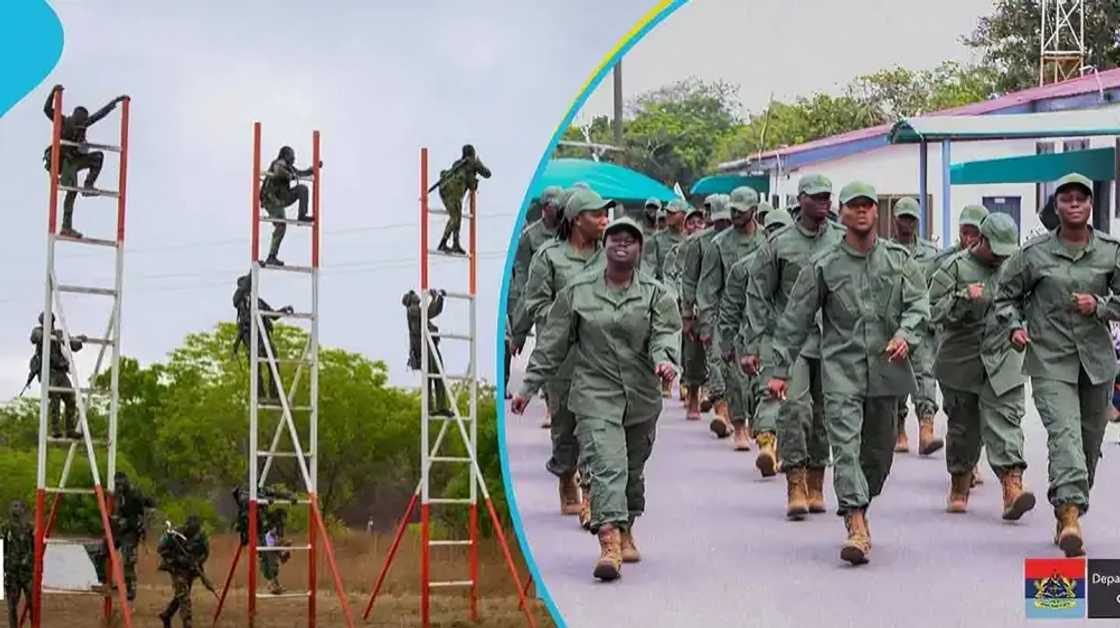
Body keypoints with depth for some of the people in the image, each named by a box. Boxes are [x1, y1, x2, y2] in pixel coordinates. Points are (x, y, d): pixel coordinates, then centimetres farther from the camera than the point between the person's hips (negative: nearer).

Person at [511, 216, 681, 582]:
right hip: (595, 394, -2)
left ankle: (625, 532, 37)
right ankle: (609, 542, -28)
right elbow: (553, 344, 7)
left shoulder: (656, 294, 5)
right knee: (607, 466, -19)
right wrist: (529, 387, 7)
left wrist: (665, 359, -31)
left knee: (633, 470, 16)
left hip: (642, 397, 2)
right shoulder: (578, 291, 4)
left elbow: (665, 333, -8)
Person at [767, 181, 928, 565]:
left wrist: (905, 334, -14)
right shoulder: (823, 266, 3)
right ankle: (857, 528, -21)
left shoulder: (899, 260, 9)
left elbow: (919, 303, 7)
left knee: (879, 449, 10)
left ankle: (857, 510, 31)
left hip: (885, 369, 3)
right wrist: (779, 369, 1)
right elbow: (795, 320, 4)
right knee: (846, 444, -15)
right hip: (841, 367, -3)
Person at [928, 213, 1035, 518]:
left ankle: (1013, 486, -24)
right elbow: (936, 311, -9)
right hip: (961, 363, -1)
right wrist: (964, 299, -23)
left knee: (1005, 420, -13)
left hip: (1003, 362, 1)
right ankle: (958, 488, 27)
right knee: (963, 426, 9)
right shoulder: (954, 268, -1)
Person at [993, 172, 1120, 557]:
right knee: (1064, 433, -20)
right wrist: (1014, 326, -3)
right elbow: (1006, 294, 11)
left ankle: (1067, 514, 27)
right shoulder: (1035, 252, 0)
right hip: (1050, 360, -3)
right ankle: (1070, 512, -31)